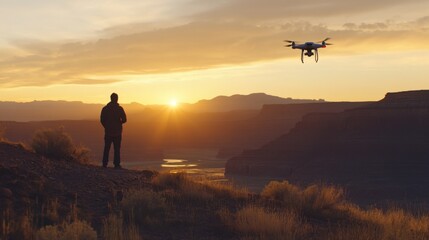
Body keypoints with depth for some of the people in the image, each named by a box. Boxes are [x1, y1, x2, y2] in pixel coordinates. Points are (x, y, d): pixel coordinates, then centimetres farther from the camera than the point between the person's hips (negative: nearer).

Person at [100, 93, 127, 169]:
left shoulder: (105, 108, 1)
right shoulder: (119, 108, -6)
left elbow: (102, 120, 1)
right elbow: (124, 119, -8)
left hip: (108, 132, 2)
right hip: (117, 132, -2)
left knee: (106, 148, 9)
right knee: (117, 149, 2)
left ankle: (105, 164, 7)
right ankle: (117, 164, -1)